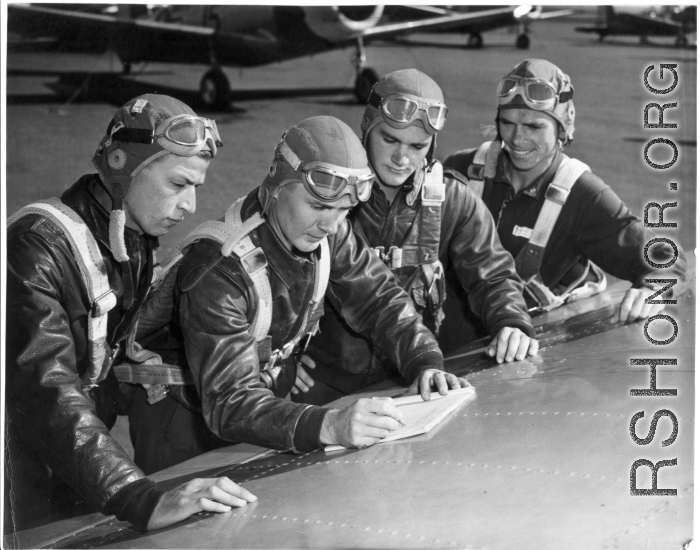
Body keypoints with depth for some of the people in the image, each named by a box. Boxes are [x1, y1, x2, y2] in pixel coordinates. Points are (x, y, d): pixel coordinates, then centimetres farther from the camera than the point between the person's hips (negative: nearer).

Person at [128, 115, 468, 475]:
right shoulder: (218, 270, -33)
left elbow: (380, 299, -2)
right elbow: (229, 404, -38)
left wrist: (425, 363, -21)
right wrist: (328, 427, -53)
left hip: (264, 399, 6)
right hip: (185, 415, -6)